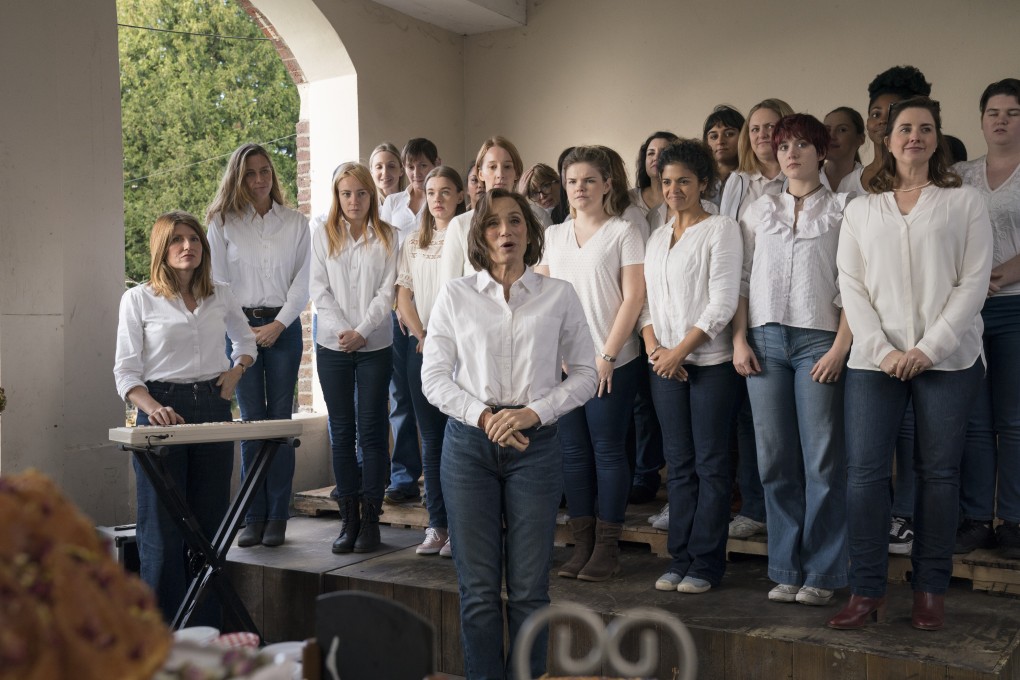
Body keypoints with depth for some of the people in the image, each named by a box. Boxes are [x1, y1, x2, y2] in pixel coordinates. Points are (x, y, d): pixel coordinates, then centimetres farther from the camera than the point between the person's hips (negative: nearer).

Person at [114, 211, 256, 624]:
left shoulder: (221, 297, 10)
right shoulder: (138, 300, 0)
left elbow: (245, 340, 27)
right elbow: (126, 372, -4)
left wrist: (236, 370, 7)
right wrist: (152, 408, -22)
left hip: (213, 409, 4)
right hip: (163, 412, -3)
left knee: (210, 526, 7)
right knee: (163, 530, -2)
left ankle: (206, 633, 17)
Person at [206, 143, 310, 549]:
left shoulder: (296, 224, 9)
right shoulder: (223, 223, 7)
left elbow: (302, 281, 5)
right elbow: (218, 281, 4)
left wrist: (278, 324, -6)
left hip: (283, 327, 1)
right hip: (240, 327, -1)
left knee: (280, 421, -1)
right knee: (251, 421, -3)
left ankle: (278, 517, 3)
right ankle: (254, 516, 3)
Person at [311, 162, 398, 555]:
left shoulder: (387, 238, 4)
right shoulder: (323, 237, 9)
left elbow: (387, 292, -3)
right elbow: (319, 291, 2)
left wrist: (362, 331, -13)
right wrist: (341, 330, -10)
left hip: (375, 345, -2)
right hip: (332, 346, 2)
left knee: (372, 431, -1)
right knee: (341, 433, 4)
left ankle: (370, 519, 4)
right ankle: (348, 519, 9)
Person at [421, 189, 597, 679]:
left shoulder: (559, 295, 6)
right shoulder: (455, 295, 6)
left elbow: (584, 375, 5)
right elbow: (434, 377, 3)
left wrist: (533, 413, -9)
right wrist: (484, 417, -12)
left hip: (535, 445, 0)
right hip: (469, 442, 0)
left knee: (529, 588, 3)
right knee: (478, 587, 3)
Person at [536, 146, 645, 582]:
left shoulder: (623, 233, -1)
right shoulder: (553, 235, 13)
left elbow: (632, 298, -6)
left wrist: (607, 355, -12)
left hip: (612, 362, -4)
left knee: (608, 449, -1)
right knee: (573, 450, 7)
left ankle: (607, 548, 8)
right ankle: (581, 544, 16)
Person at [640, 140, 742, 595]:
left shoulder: (721, 229, -3)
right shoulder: (656, 238, 16)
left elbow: (723, 302, -10)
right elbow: (646, 300, 14)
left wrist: (680, 349, -13)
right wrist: (653, 346, -4)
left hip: (709, 362, -5)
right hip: (664, 365, 6)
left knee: (710, 464, 0)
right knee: (679, 464, 9)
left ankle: (706, 563, 7)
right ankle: (680, 558, 16)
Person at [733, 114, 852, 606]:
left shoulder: (842, 209, 5)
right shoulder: (758, 211, 15)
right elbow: (742, 279, 11)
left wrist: (840, 346, -10)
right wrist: (739, 340, 1)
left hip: (818, 340, -3)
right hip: (765, 340, 3)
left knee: (822, 460, -3)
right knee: (774, 459, 4)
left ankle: (821, 574, 8)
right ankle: (786, 570, 14)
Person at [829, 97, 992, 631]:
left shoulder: (964, 202, 7)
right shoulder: (861, 210, 13)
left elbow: (974, 281, 0)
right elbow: (850, 285, 5)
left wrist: (929, 348, -10)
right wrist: (882, 350, -8)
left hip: (947, 358, -1)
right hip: (875, 358, 1)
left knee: (938, 472, 3)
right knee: (864, 470, -4)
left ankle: (930, 589, 14)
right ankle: (867, 590, 4)